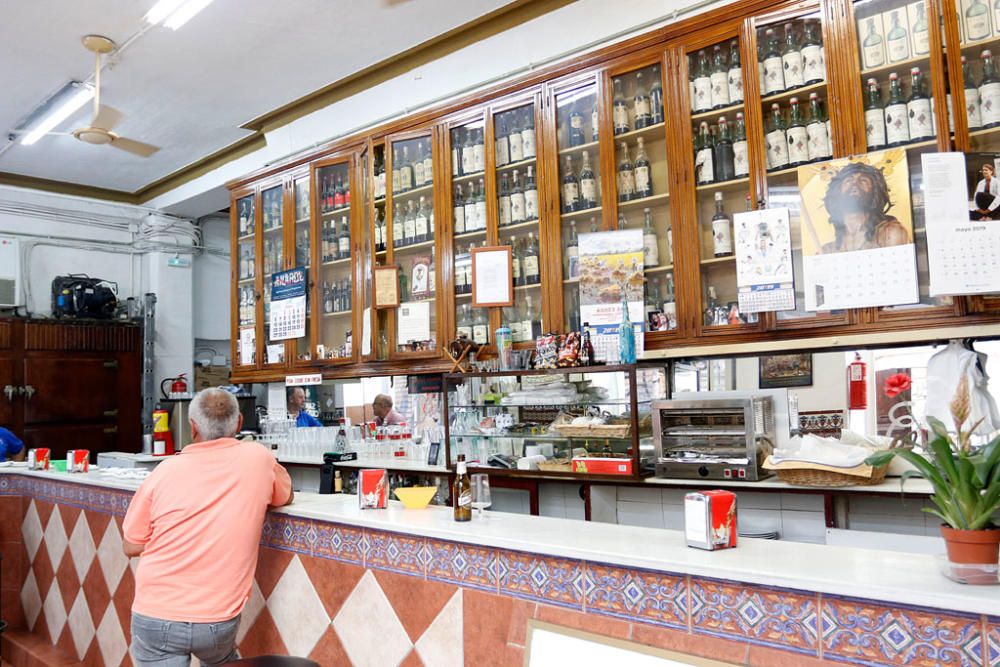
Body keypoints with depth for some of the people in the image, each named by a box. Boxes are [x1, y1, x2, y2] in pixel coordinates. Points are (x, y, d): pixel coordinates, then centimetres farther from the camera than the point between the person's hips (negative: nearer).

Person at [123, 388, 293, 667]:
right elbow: (286, 497, 15)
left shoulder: (165, 471, -8)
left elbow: (131, 547, 5)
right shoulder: (258, 458, -7)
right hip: (219, 621, 2)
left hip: (156, 619, -2)